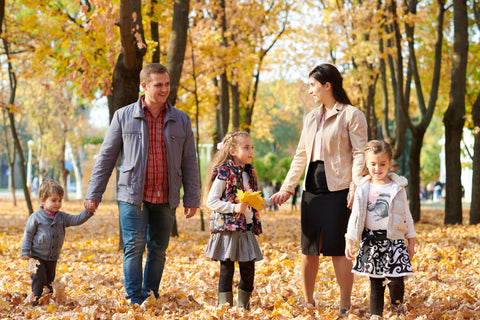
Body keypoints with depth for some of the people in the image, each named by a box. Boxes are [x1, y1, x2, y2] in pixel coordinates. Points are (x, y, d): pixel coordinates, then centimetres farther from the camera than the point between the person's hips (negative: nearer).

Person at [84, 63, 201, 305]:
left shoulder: (181, 120, 7)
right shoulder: (124, 116, 2)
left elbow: (189, 163, 10)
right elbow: (106, 157, 5)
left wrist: (192, 199, 7)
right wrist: (94, 193, 3)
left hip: (166, 199, 2)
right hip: (133, 196, -2)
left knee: (158, 250, 6)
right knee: (134, 246, -9)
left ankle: (151, 298, 16)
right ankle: (135, 300, -6)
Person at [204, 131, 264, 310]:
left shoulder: (249, 172, 13)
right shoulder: (224, 173, -8)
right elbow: (211, 201, -11)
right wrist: (233, 208, -20)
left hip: (246, 228, 7)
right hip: (227, 228, -6)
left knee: (248, 269, 6)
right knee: (227, 269, -1)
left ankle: (243, 306, 19)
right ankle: (225, 306, 7)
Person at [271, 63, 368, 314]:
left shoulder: (351, 115, -3)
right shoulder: (311, 118, 17)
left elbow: (360, 154, -9)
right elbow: (301, 156, 20)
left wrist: (355, 187, -21)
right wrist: (287, 188, 14)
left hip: (337, 190, -6)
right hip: (312, 190, 6)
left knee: (338, 249, -5)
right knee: (309, 249, 8)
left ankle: (345, 307, 3)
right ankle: (307, 303, 20)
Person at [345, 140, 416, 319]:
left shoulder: (397, 187, 3)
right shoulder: (363, 189, 3)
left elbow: (406, 215, 8)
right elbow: (355, 216, 6)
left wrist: (411, 241, 8)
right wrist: (349, 241, 1)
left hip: (394, 240, -1)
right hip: (371, 241, 1)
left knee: (396, 280, -7)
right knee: (376, 281, 3)